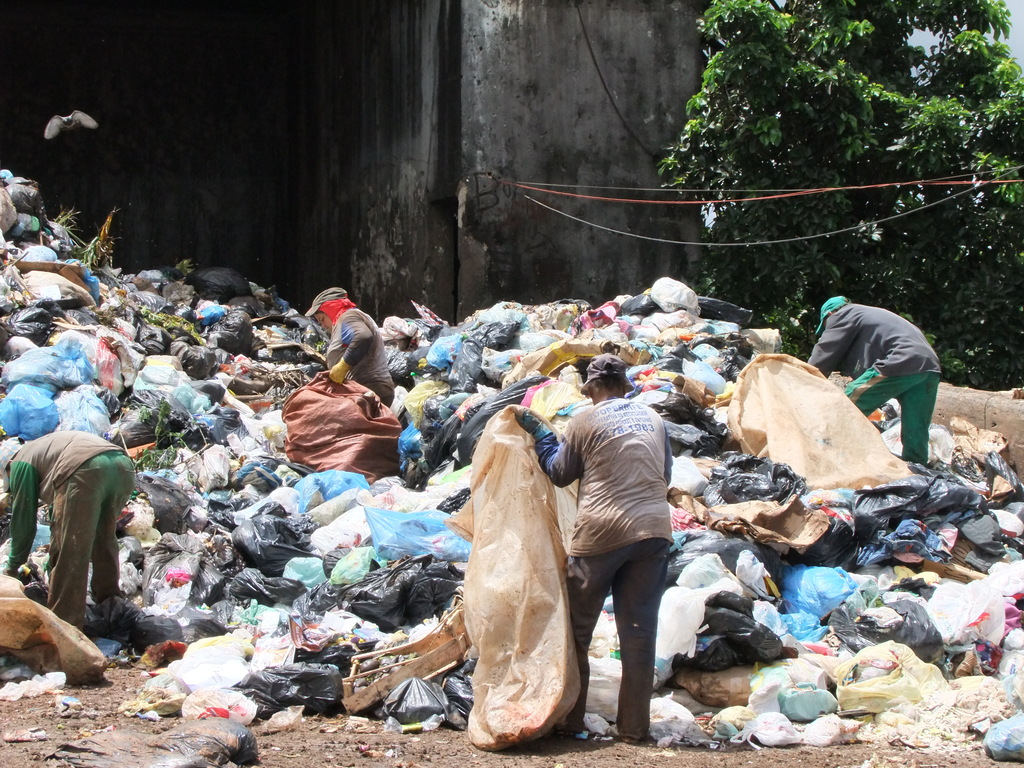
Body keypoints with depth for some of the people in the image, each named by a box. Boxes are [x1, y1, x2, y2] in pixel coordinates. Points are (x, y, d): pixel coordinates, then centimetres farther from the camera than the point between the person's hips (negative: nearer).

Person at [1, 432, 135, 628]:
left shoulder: (21, 462, 21)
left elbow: (22, 517, 19)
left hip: (87, 472, -8)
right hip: (124, 466, 8)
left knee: (71, 551, 1)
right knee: (104, 539, 27)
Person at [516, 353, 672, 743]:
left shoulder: (585, 422, -1)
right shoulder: (652, 418, 10)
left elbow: (559, 473, 11)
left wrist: (537, 431, 21)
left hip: (601, 533, -3)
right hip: (653, 530, 3)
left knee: (577, 628, 10)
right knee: (639, 630, 5)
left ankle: (571, 719, 13)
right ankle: (634, 726, 6)